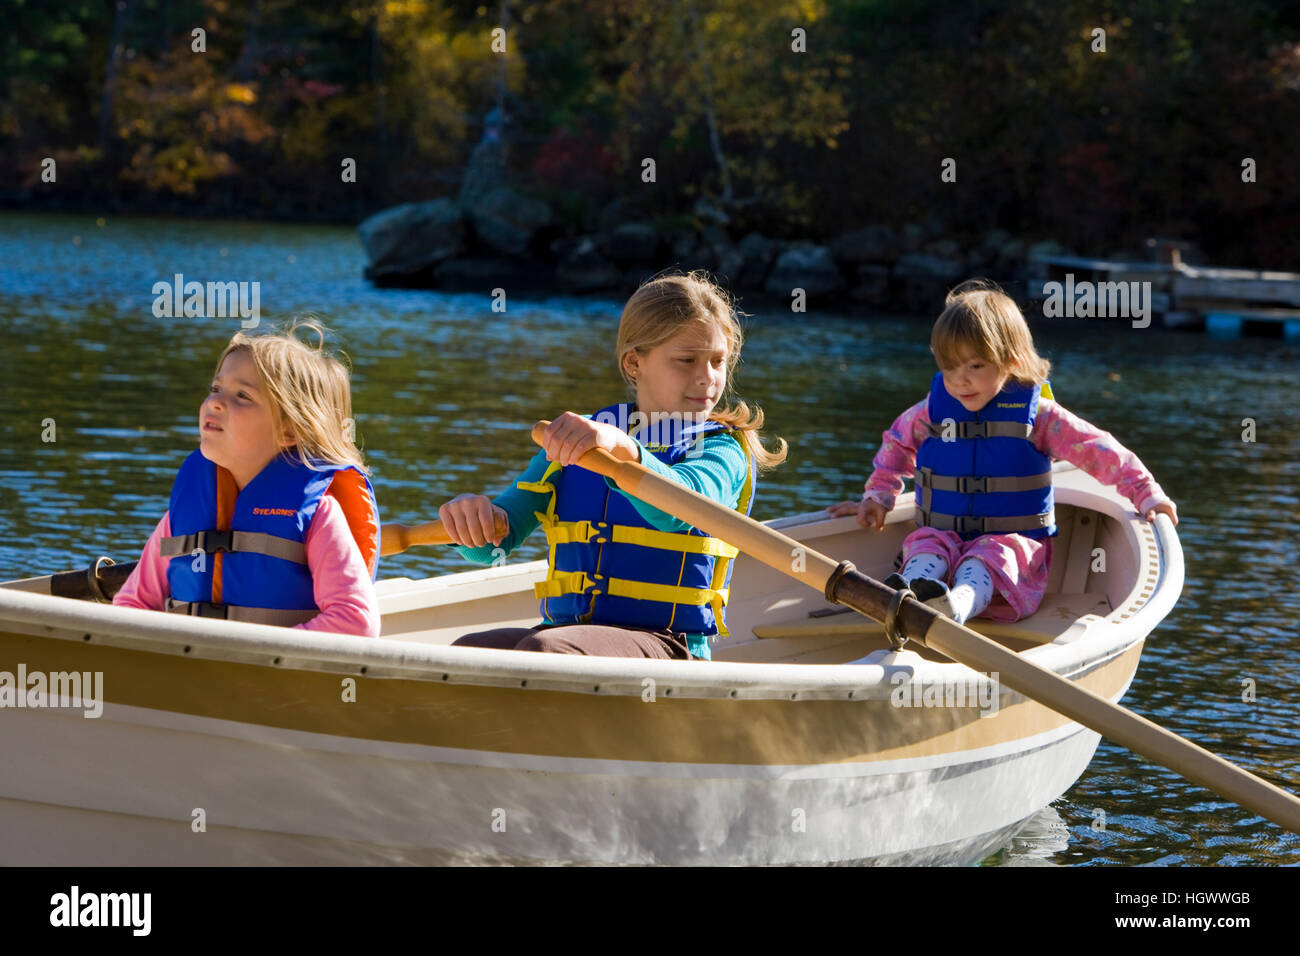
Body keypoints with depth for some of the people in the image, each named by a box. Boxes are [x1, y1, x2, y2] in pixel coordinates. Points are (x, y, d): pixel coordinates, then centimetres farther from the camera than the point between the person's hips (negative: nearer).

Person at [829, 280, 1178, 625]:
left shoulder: (1037, 415, 0)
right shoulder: (933, 410, 9)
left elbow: (1098, 450, 1)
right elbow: (897, 443, 29)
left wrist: (1145, 493, -5)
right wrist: (878, 497, 22)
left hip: (1012, 541, -3)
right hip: (944, 537, 3)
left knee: (990, 557, -36)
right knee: (927, 545, -30)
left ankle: (958, 607, -70)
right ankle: (907, 593, -64)